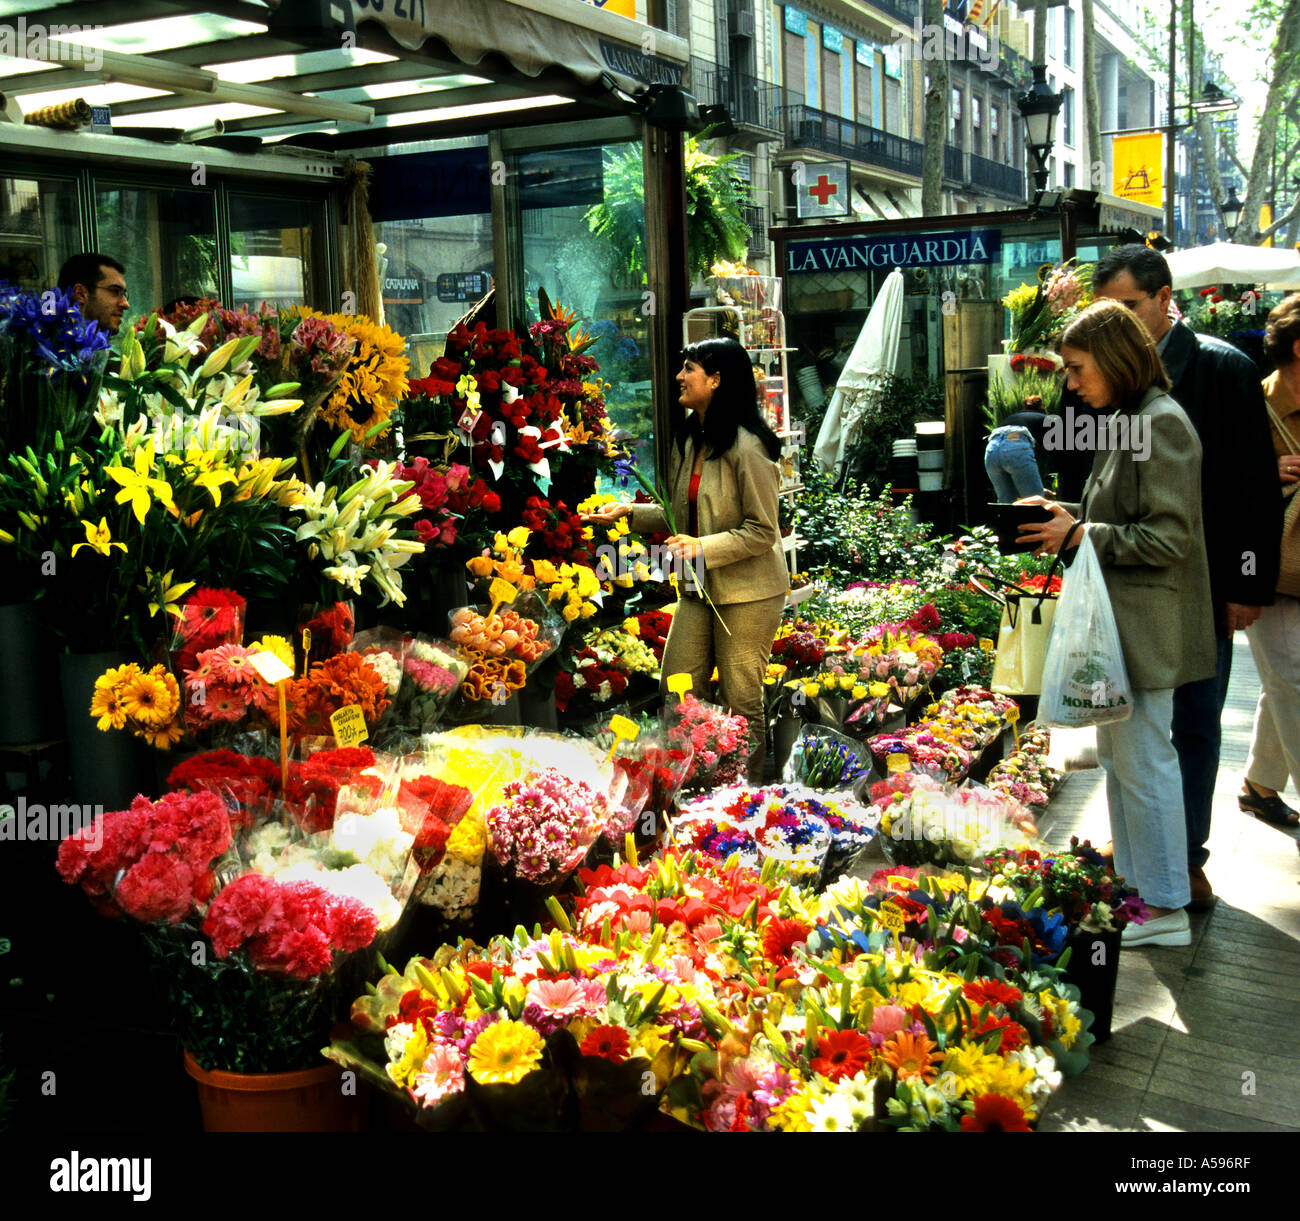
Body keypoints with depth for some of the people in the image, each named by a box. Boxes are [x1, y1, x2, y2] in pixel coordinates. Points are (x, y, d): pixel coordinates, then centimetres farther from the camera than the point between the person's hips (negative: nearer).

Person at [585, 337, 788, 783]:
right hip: (698, 587, 8)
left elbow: (762, 531, -16)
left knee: (742, 703, 3)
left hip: (748, 592, -8)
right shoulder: (688, 439, 8)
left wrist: (704, 547, -24)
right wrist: (631, 512, 5)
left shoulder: (746, 448, -18)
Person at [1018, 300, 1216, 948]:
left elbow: (1168, 537, -20)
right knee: (1116, 757, 16)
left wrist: (1082, 535, -17)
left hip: (1146, 623, -10)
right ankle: (1134, 888, 28)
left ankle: (1165, 909, 10)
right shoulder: (1126, 421, 14)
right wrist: (1068, 513, 7)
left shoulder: (1160, 422, -17)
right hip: (1118, 622, 10)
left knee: (1144, 762, -2)